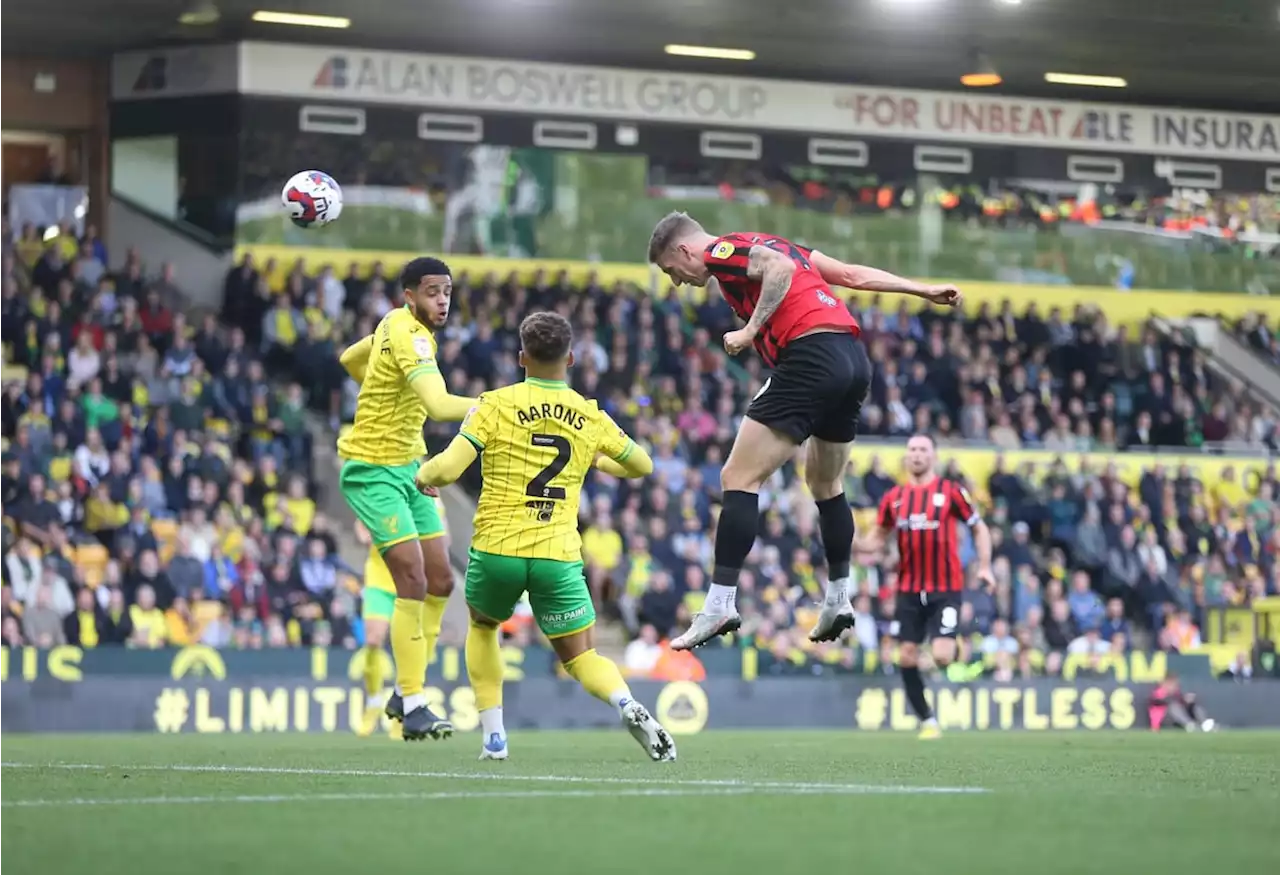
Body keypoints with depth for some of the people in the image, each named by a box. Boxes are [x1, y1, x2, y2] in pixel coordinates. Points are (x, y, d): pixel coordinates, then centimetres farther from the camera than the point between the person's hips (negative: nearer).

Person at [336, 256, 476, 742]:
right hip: (373, 470, -10)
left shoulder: (397, 325, 6)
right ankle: (413, 706, -14)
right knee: (413, 582, -17)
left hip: (408, 468, 10)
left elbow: (351, 358, 25)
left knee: (441, 582, 7)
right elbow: (439, 405, -38)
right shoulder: (408, 337, -23)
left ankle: (404, 693, 16)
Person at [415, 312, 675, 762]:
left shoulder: (496, 406, -3)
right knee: (581, 657, 8)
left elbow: (447, 468, -11)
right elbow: (642, 465, 23)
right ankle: (628, 705, -24)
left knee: (482, 627, 28)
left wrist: (423, 474, 12)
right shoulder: (590, 417, 7)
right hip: (559, 556, 1)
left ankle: (493, 735, 17)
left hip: (497, 550, -1)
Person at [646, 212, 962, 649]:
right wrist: (924, 291, 24)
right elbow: (852, 274, 24)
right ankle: (838, 601, 30)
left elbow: (779, 268, -17)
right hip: (855, 359, 9)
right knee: (826, 483, 26)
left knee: (739, 479, -8)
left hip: (811, 358, -9)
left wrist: (751, 330, -14)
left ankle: (720, 604, -16)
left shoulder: (720, 252, 4)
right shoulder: (764, 244, 27)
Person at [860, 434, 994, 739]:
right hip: (909, 590, 4)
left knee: (942, 657, -16)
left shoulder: (951, 492, -4)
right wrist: (854, 545, -8)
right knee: (906, 658, -2)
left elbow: (980, 528, 4)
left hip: (946, 589, -4)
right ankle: (927, 721, 12)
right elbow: (878, 539, 13)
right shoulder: (894, 497, 5)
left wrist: (985, 567, -8)